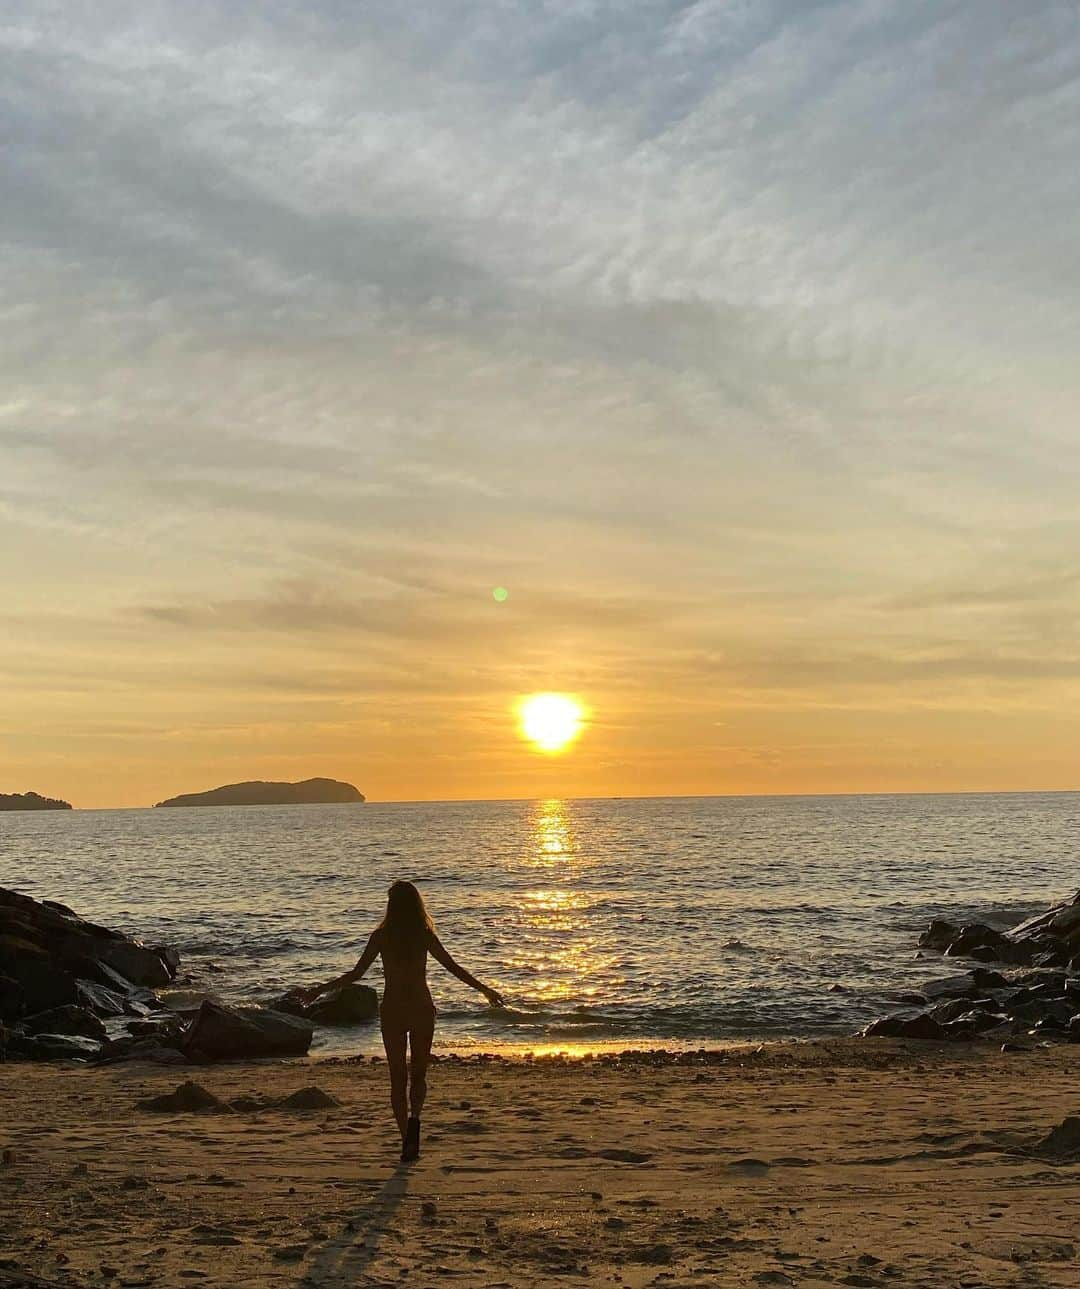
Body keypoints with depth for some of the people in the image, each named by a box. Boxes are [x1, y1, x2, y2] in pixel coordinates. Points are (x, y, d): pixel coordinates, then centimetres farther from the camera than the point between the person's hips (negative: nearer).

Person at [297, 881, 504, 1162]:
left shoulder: (381, 936, -5)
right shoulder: (425, 935, -5)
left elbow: (356, 973, -7)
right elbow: (453, 967, -3)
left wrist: (318, 991, 2)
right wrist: (485, 990, 7)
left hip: (392, 1011, 0)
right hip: (421, 1009, 0)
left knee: (397, 1077, 10)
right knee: (418, 1074, 14)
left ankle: (407, 1140, 6)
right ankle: (414, 1117, -15)